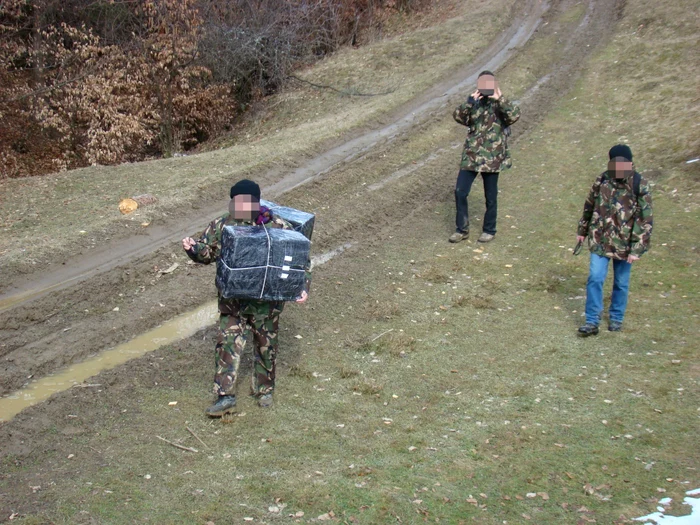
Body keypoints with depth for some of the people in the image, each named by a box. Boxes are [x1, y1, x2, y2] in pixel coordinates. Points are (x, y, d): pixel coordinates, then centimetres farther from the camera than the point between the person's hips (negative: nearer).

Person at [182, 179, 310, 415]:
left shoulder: (278, 227, -9)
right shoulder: (221, 226, -3)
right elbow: (207, 253, 7)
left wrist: (302, 287, -11)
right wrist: (193, 248, -15)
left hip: (267, 300, -1)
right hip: (233, 299, 1)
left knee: (266, 345, 13)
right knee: (228, 343, -4)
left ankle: (265, 390, 33)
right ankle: (225, 396, 2)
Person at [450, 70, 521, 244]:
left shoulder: (501, 106, -1)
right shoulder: (474, 104, 8)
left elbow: (515, 116, -21)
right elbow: (458, 116, -9)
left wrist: (500, 99, -28)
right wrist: (470, 101, -21)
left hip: (491, 158, -3)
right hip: (471, 156, 3)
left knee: (490, 196, 7)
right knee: (460, 192, -1)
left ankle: (489, 231, 23)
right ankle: (462, 230, 13)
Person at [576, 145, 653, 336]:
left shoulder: (640, 185, -12)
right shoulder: (602, 180, -2)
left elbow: (645, 219, -12)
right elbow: (589, 206, 13)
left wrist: (637, 249, -16)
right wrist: (582, 231, 20)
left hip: (624, 244, -2)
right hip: (600, 241, 2)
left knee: (621, 283, 11)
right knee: (595, 279, -5)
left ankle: (616, 318, 30)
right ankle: (592, 322, 3)